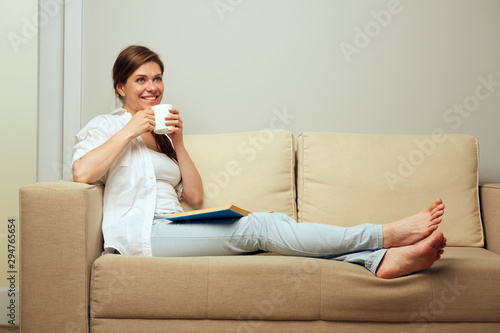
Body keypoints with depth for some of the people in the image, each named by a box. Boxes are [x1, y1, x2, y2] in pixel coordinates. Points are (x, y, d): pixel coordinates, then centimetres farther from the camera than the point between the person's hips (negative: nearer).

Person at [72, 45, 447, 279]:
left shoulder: (161, 133, 27)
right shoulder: (105, 126, 10)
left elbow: (195, 196, 15)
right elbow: (81, 173, -15)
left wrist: (177, 142, 4)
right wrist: (130, 130, -8)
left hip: (172, 227, 7)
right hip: (140, 232, -6)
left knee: (270, 223, -19)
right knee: (256, 227, -23)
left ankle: (385, 259, -34)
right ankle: (388, 234, -27)